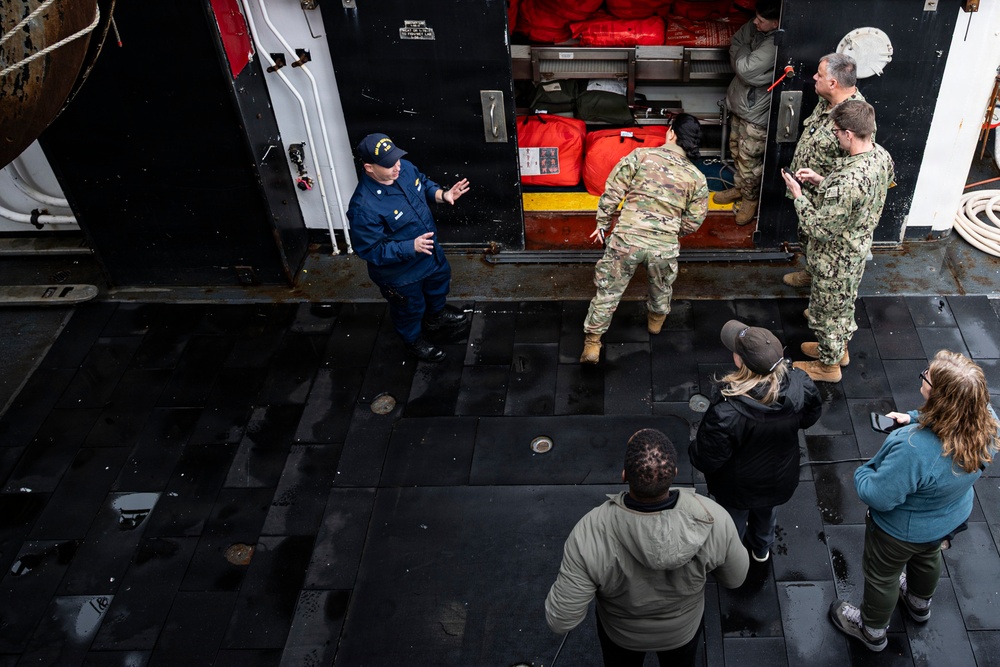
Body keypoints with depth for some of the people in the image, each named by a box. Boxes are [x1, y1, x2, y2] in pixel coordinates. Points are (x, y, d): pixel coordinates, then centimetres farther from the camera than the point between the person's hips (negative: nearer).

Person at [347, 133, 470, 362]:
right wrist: (411, 247, -40)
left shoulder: (405, 168, -18)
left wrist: (442, 195, -16)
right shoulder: (364, 208, -40)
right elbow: (372, 250, -31)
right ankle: (414, 341, 55)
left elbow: (424, 184, 4)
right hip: (399, 271, -7)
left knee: (440, 279, 34)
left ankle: (436, 316, 67)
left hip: (429, 250, 7)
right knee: (410, 308, 22)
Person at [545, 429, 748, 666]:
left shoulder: (590, 533, -43)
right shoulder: (712, 518, -38)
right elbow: (734, 577, -15)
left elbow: (561, 619, -29)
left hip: (622, 628, -1)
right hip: (683, 624, 1)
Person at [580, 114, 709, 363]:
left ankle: (591, 345, 17)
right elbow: (693, 222, 5)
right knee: (661, 288, 31)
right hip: (664, 247, 2)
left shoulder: (641, 156, -4)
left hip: (626, 239, -2)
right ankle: (656, 321, 57)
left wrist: (602, 223, 8)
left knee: (608, 291, 12)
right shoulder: (697, 178, 1)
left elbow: (612, 191, -5)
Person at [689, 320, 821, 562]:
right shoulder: (800, 386, -31)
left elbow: (707, 459, -28)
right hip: (780, 479, 4)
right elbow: (811, 415, -7)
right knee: (767, 514, 36)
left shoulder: (726, 412, -45)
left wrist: (693, 451, -6)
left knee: (733, 523, 29)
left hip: (738, 489, -4)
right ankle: (761, 549, 65)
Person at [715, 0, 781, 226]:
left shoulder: (775, 44, -31)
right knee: (736, 149, 24)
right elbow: (734, 49, 7)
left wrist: (743, 50, -13)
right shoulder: (754, 27, -5)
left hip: (757, 112, -9)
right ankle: (740, 187, 44)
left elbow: (745, 68, -31)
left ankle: (750, 198, 26)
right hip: (741, 102, 9)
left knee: (749, 158, 4)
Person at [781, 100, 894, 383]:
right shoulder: (880, 155, -11)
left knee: (828, 310, 16)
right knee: (844, 303, 30)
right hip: (858, 248, 9)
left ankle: (828, 365, 38)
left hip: (835, 259, -8)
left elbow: (819, 229, -30)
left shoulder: (848, 180, -39)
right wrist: (821, 181, 0)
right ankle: (838, 348, 53)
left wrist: (798, 195, -19)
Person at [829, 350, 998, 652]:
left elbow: (878, 497, -33)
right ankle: (920, 604, 66)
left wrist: (862, 473, -14)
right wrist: (913, 418, -10)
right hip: (952, 518, 6)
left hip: (903, 530, -6)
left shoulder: (913, 448, -47)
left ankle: (872, 631, 50)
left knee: (882, 576, 23)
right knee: (928, 557, 37)